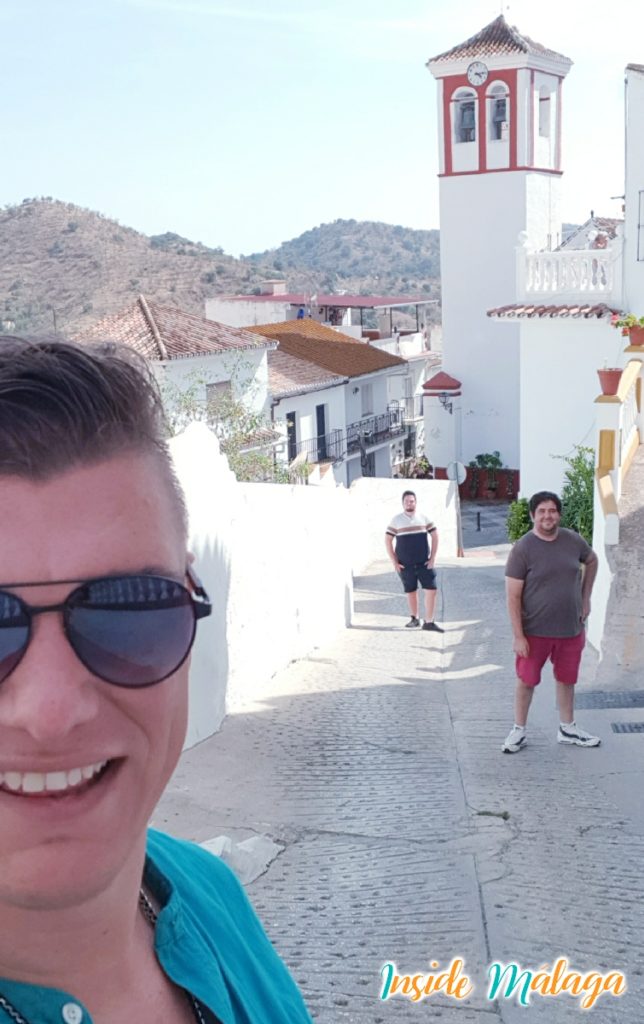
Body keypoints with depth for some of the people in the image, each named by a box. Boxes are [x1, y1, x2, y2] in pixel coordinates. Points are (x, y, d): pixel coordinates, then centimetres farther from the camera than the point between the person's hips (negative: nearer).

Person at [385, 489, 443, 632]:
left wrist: (433, 557, -1)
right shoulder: (396, 520, -1)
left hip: (424, 563, 1)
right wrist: (394, 562, -6)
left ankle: (429, 622, -2)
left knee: (431, 590, -8)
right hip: (405, 564, -1)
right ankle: (414, 619, 27)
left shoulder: (423, 518, 2)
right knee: (411, 592, 9)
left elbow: (435, 536, 6)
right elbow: (388, 540, 0)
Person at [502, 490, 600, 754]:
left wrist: (586, 598, 14)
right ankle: (519, 731, 23)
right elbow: (513, 596, -14)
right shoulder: (523, 549, -15)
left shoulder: (573, 541, -2)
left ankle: (567, 729, 33)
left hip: (571, 629, 4)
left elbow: (591, 561, 20)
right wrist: (518, 636, -17)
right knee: (526, 681, 7)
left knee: (566, 680, 17)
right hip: (535, 631, -4)